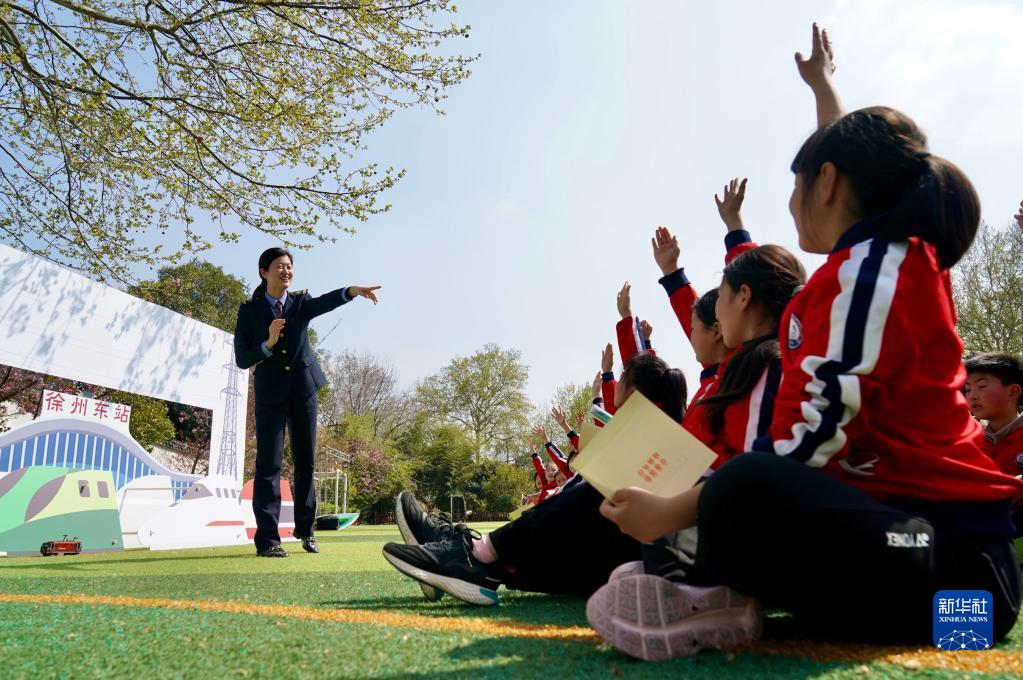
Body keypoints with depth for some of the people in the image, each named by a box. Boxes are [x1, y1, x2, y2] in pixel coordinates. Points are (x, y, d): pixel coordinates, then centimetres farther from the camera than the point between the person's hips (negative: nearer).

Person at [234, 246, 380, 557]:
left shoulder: (301, 301, 3)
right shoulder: (249, 310, -1)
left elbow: (325, 302, -21)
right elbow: (242, 359, -5)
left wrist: (353, 291, -41)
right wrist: (268, 343, -23)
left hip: (303, 389, 2)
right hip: (270, 394, -2)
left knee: (306, 462, 8)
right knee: (269, 465, -6)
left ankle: (305, 529, 22)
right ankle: (267, 539, -3)